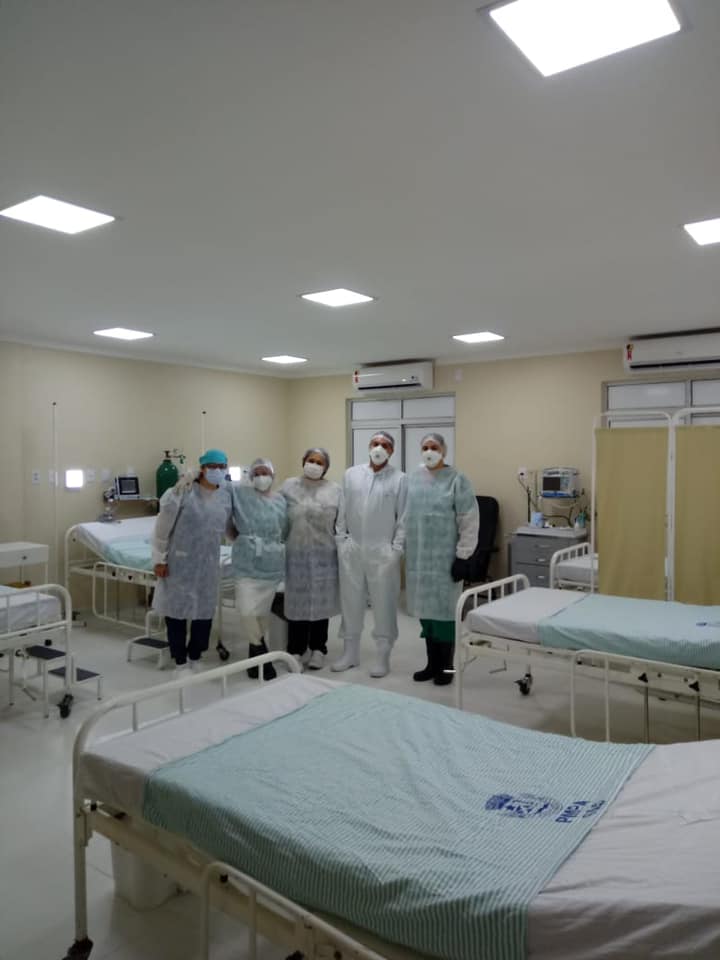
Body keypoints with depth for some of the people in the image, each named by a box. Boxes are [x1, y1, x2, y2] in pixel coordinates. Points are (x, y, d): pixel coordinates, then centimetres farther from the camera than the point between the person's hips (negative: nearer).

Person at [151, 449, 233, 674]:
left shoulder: (226, 496, 2)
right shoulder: (183, 493, -14)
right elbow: (162, 528, -9)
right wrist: (159, 558, -8)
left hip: (208, 564, 4)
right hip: (179, 563, -4)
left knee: (205, 610, 10)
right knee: (176, 609, 5)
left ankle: (195, 657, 30)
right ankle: (180, 660, 22)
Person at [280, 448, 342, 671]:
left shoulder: (335, 490, 4)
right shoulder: (289, 487, 5)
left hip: (324, 556, 0)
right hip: (296, 555, 0)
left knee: (321, 601, 6)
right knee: (297, 602, 4)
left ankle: (317, 649, 19)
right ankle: (296, 650, 16)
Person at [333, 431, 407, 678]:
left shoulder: (400, 479, -2)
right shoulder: (351, 474, 7)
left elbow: (403, 518, -3)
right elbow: (342, 511, 8)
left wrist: (396, 549, -8)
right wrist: (341, 541, 3)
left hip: (382, 551, -3)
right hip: (352, 549, 3)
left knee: (383, 604, 4)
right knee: (350, 601, 11)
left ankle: (383, 656, 17)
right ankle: (350, 653, 25)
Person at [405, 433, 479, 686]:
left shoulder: (457, 480, -7)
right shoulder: (413, 478, 8)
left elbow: (470, 521, -8)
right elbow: (406, 514, 12)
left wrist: (463, 556, -11)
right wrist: (403, 549, 11)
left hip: (445, 559, -4)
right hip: (418, 558, 5)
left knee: (444, 610, 0)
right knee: (425, 609, 10)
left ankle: (446, 666, 14)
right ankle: (432, 663, 23)